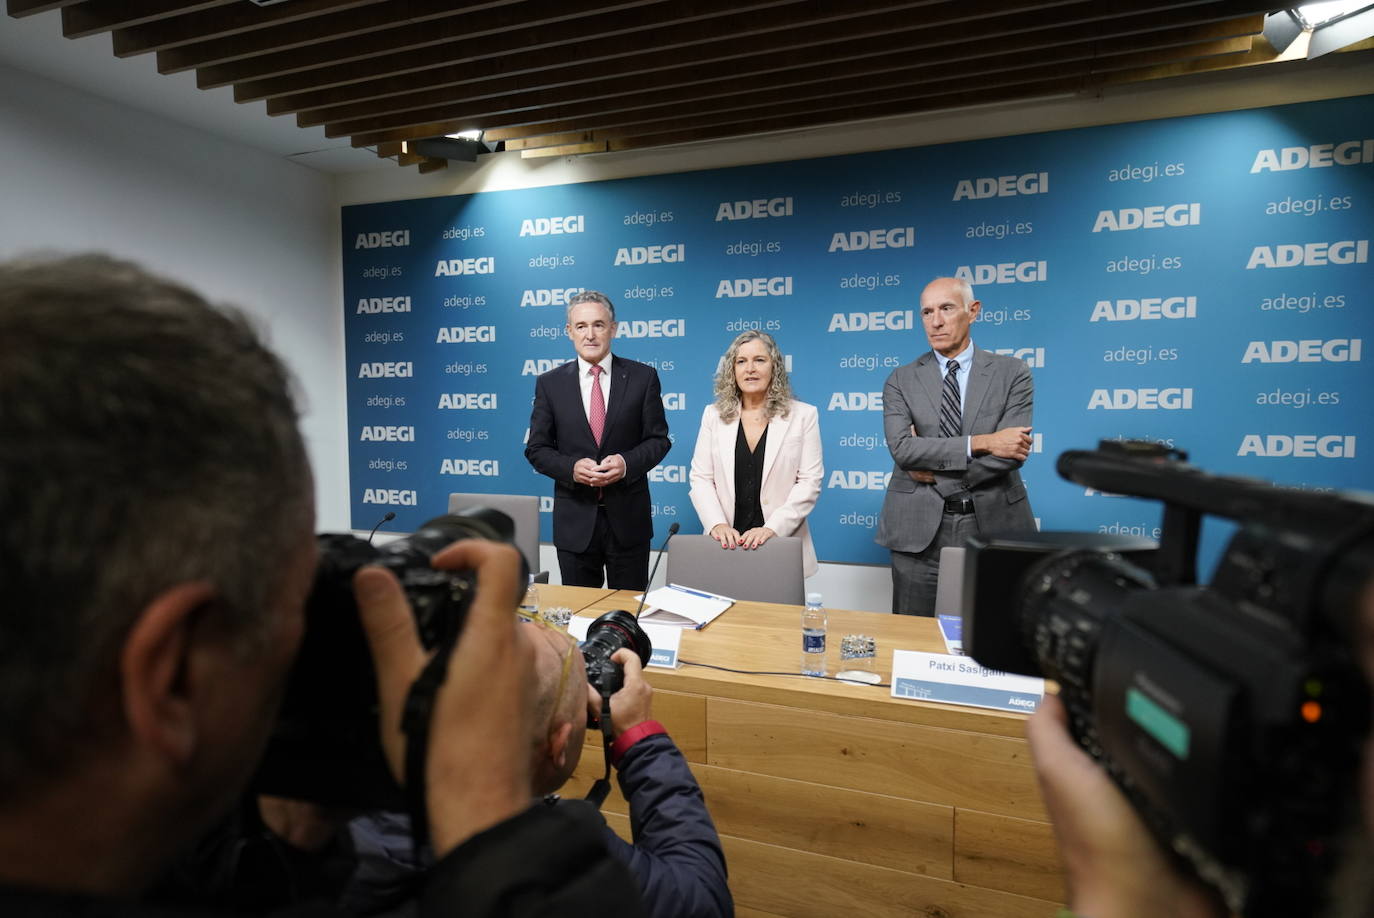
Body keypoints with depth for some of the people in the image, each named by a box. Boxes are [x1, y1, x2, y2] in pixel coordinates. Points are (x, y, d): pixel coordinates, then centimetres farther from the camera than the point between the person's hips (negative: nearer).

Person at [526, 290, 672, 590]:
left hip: (628, 519, 0)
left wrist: (628, 463, -18)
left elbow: (658, 439, 1)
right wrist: (571, 467, -17)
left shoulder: (642, 377, -1)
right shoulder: (550, 384, 2)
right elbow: (537, 449, 2)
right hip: (574, 520, 1)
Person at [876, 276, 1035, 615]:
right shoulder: (901, 380, 4)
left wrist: (935, 471, -10)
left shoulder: (1012, 373, 3)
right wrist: (979, 442, -16)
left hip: (993, 524, 0)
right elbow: (901, 448, -11)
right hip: (920, 530, 0)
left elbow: (1012, 453, -9)